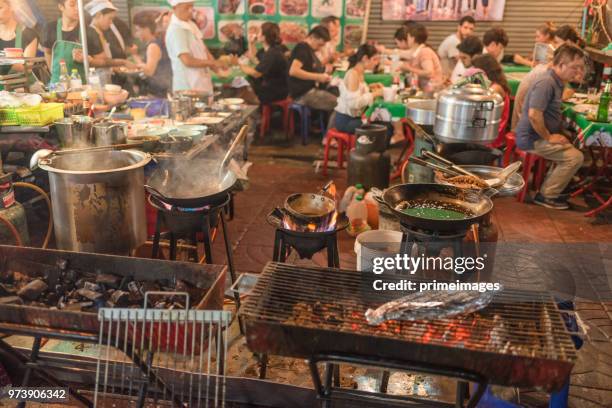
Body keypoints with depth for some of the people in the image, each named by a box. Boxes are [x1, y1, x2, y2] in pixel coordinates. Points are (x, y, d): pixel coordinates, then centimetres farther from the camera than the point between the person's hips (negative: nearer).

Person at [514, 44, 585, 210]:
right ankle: (547, 196, -2)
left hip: (541, 135, 10)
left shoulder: (557, 81, 10)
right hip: (533, 139, -10)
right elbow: (534, 115, -29)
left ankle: (551, 187, 19)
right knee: (575, 157, -15)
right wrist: (549, 137, -17)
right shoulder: (546, 83, -21)